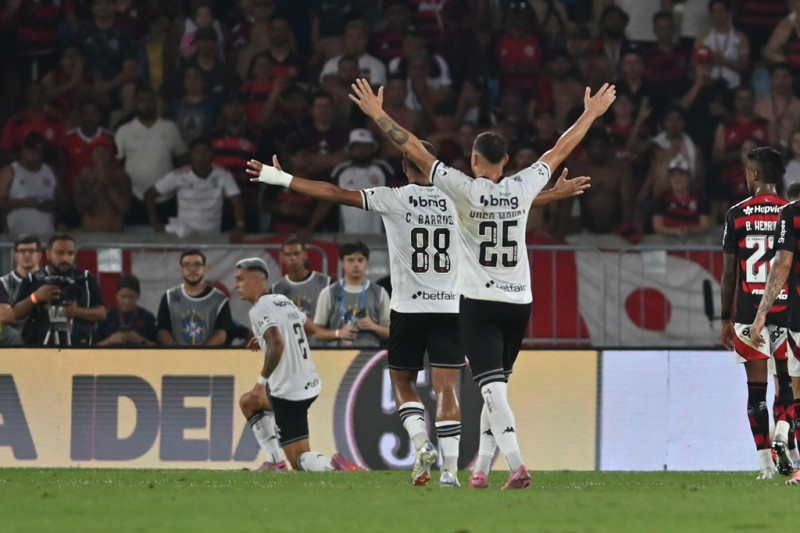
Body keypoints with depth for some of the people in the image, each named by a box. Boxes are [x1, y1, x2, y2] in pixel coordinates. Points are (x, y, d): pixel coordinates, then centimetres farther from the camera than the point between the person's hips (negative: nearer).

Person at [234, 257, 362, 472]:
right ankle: (275, 462, 24)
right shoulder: (283, 301, 12)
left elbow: (277, 345, -29)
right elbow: (309, 327, 29)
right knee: (247, 402, 31)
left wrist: (262, 381, -17)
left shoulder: (260, 309, -15)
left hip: (289, 391, -9)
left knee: (300, 461, -6)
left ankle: (333, 465, -32)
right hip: (309, 383, 9)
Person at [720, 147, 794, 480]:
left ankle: (766, 464, 1)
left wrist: (725, 318, 9)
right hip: (786, 311, 0)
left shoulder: (737, 215, 1)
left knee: (756, 389, 3)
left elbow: (728, 274, 2)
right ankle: (781, 436, -13)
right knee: (787, 382, 13)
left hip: (749, 312, 0)